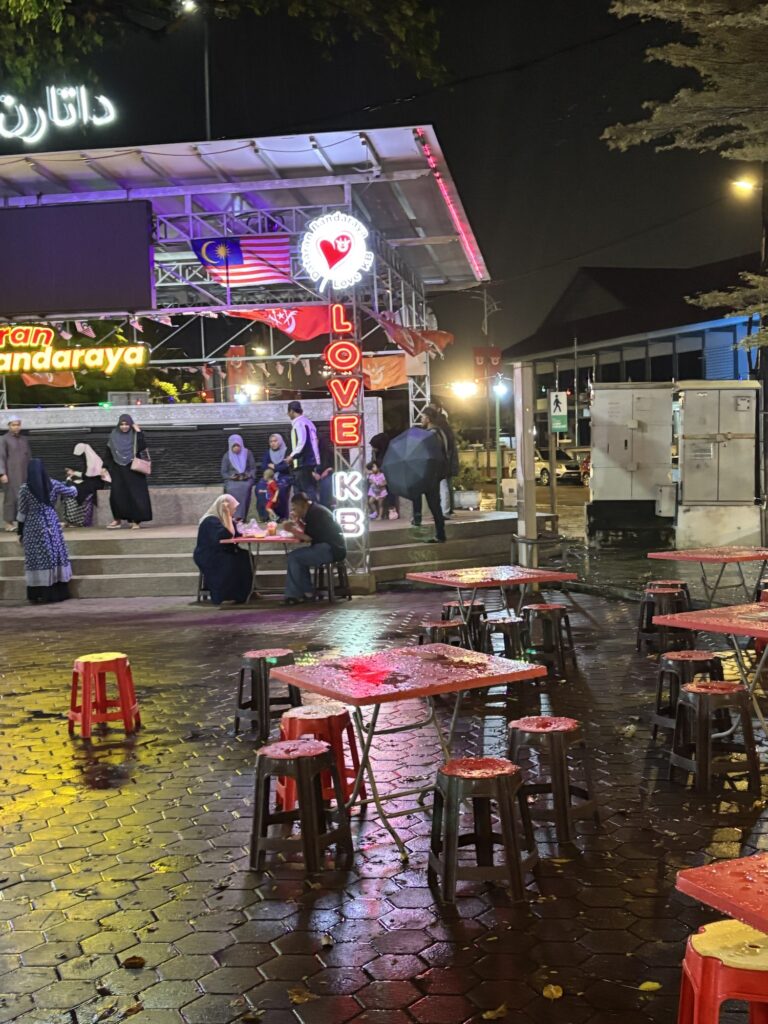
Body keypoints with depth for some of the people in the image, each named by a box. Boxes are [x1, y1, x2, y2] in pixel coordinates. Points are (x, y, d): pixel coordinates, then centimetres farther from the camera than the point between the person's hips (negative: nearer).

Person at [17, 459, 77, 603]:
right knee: (54, 555, 9)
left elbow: (22, 513, -3)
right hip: (52, 525, 2)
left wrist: (20, 532, 7)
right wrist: (73, 485, 36)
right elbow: (72, 492, 12)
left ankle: (39, 595, 2)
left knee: (37, 559, 1)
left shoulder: (24, 488, -8)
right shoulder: (53, 484, -2)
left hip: (34, 528, -2)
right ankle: (57, 593, 12)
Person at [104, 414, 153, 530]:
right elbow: (108, 453, 8)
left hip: (133, 470, -2)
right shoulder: (114, 436, 4)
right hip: (118, 470, 2)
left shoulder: (136, 435, -3)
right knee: (116, 494, -3)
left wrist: (139, 432, -21)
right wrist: (105, 467, 5)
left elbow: (142, 448, -19)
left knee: (135, 494, -4)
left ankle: (135, 521, 2)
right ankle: (117, 519, 8)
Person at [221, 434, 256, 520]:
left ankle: (242, 517, -33)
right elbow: (223, 472, 8)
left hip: (246, 480, 0)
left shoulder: (248, 453, 7)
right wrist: (231, 477, -12)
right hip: (232, 480, 0)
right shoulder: (227, 456, 8)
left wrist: (248, 475, -13)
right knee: (231, 489, -35)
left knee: (245, 488, -35)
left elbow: (253, 468, 7)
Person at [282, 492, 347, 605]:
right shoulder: (314, 510, 19)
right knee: (297, 557, 12)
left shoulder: (315, 512, -12)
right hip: (331, 548, 11)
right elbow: (309, 533, 20)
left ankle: (307, 593, -4)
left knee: (293, 557, -13)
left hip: (331, 549, -11)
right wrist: (298, 521, 9)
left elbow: (310, 537, -16)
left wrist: (292, 530, -6)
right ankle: (293, 595, 6)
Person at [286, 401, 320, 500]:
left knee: (307, 489, -10)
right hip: (311, 460, 9)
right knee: (311, 488, 11)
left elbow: (301, 443, -22)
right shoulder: (307, 421, 17)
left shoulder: (299, 423, -11)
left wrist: (292, 456, -11)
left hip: (303, 462, -9)